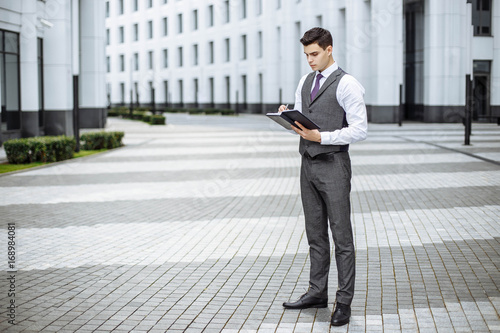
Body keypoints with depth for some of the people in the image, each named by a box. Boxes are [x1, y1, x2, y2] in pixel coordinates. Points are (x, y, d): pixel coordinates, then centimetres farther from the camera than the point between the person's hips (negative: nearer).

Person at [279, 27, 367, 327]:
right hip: (309, 164, 7)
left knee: (342, 236, -1)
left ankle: (344, 302, 5)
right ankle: (317, 293, 24)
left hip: (333, 165, -7)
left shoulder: (347, 84, -10)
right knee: (315, 234, 14)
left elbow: (360, 130, -15)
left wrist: (321, 136, -23)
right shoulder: (305, 82, 13)